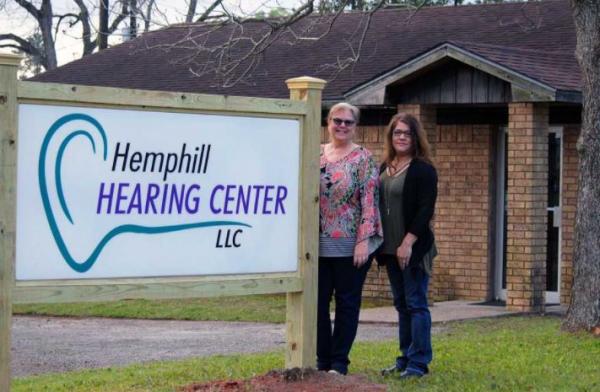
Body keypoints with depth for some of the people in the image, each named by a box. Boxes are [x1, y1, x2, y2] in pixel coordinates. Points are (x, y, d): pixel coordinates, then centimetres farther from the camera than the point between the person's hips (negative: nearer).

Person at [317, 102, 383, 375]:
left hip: (351, 246, -4)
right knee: (317, 301, 5)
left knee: (347, 302, 4)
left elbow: (369, 202, -9)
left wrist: (364, 241, -15)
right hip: (319, 244, 4)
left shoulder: (363, 159, -4)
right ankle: (322, 360, 15)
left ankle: (339, 363, 11)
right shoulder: (316, 155, 9)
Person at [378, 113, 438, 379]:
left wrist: (408, 242, -20)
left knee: (416, 304, -4)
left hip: (413, 249, -7)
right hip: (390, 247, 7)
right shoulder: (384, 168, 14)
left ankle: (418, 362, -1)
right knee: (401, 304, 11)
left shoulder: (423, 170, -8)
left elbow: (426, 209, -14)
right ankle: (405, 359, 17)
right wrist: (380, 244, 9)